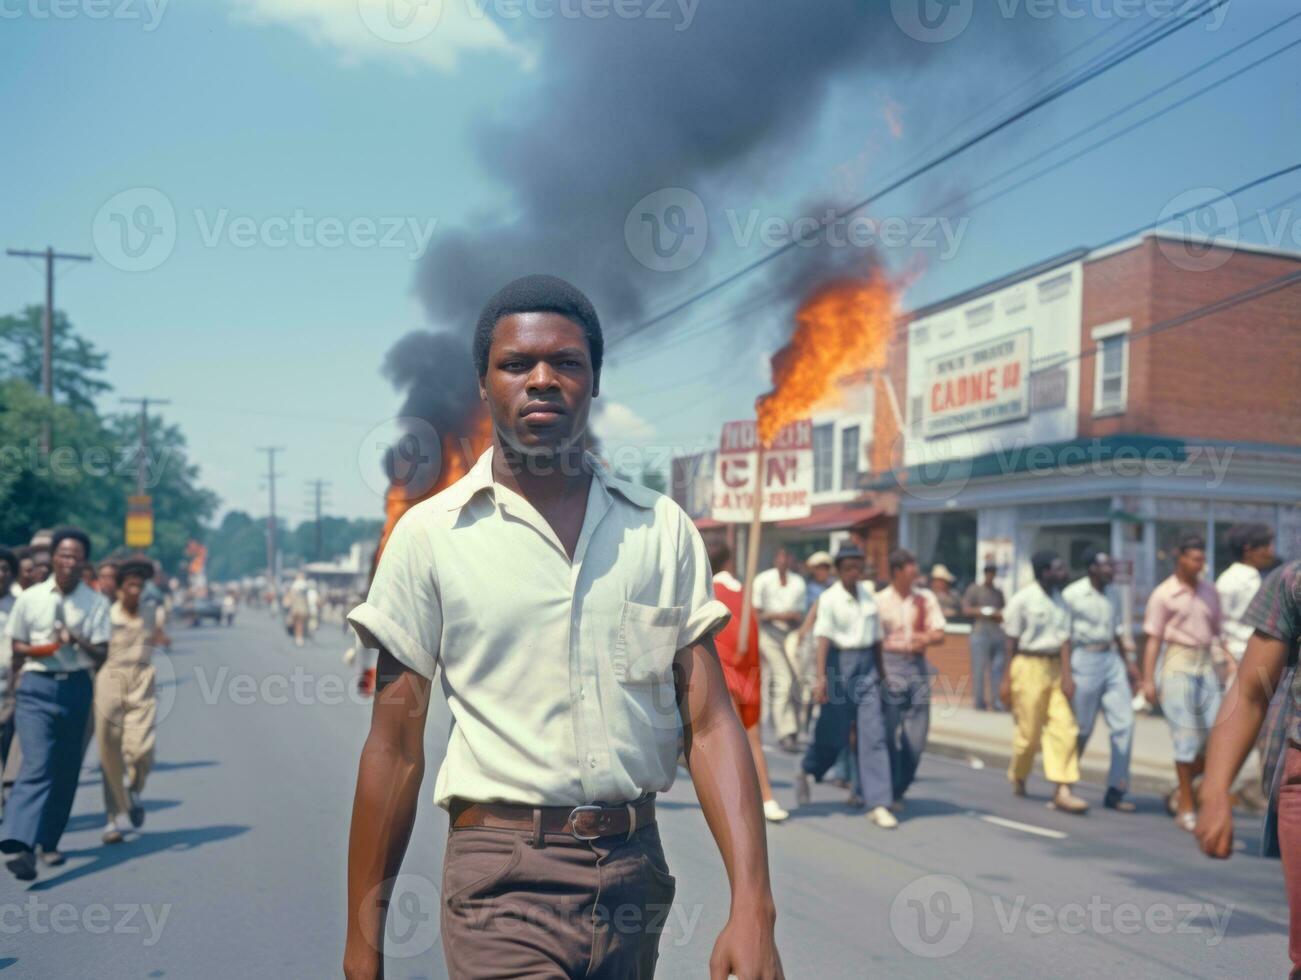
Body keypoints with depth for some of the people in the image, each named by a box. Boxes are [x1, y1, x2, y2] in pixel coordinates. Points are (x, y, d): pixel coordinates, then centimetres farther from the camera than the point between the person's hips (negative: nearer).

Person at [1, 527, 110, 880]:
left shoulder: (96, 603, 3)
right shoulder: (30, 598, 3)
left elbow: (101, 653, 0)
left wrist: (78, 641, -20)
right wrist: (36, 650, -11)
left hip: (76, 688, 2)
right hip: (36, 685, -2)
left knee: (66, 770, 8)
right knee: (37, 764, -17)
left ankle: (48, 842, 23)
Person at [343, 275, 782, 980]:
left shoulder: (664, 529, 3)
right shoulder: (430, 534, -3)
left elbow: (710, 723, 0)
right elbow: (395, 746, 0)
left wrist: (753, 908, -10)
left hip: (637, 866, 3)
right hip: (505, 875, -3)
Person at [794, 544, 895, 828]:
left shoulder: (868, 593, 9)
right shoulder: (829, 598, -8)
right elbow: (823, 637, -19)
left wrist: (880, 668, 22)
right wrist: (820, 676, -28)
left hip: (866, 665, 4)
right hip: (840, 663, -4)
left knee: (873, 732, -3)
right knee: (834, 732, 5)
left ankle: (878, 804, -1)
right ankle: (805, 772, 36)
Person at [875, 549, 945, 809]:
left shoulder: (926, 598, 8)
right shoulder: (880, 600, -3)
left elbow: (939, 634, 6)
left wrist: (927, 638, -15)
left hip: (918, 665, 4)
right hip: (891, 664, -4)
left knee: (916, 737, 4)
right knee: (889, 734, -3)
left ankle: (900, 789, 19)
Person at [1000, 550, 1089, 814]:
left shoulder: (1060, 599, 8)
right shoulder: (1023, 599, -8)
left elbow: (1064, 638, 1)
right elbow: (1011, 641, -4)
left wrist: (1067, 674, -10)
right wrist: (1007, 679, -3)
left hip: (1055, 666, 5)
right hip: (1029, 666, -5)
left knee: (1065, 728, -4)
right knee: (1030, 731, 2)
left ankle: (1063, 791, -4)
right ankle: (1017, 777, 28)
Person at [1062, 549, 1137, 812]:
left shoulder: (1109, 595, 12)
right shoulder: (1072, 595, -9)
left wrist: (1128, 663, 17)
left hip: (1112, 660, 7)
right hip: (1085, 661, -7)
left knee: (1124, 723, -1)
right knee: (1081, 728, 1)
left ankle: (1115, 792, 5)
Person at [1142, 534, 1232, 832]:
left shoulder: (1210, 592, 12)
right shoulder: (1163, 594, -3)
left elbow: (1218, 631, 18)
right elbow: (1153, 638, -4)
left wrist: (1229, 659, 2)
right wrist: (1148, 678, -9)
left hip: (1206, 664, 5)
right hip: (1178, 664, -5)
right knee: (1187, 737, -5)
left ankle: (1183, 787, 23)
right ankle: (1186, 807, 5)